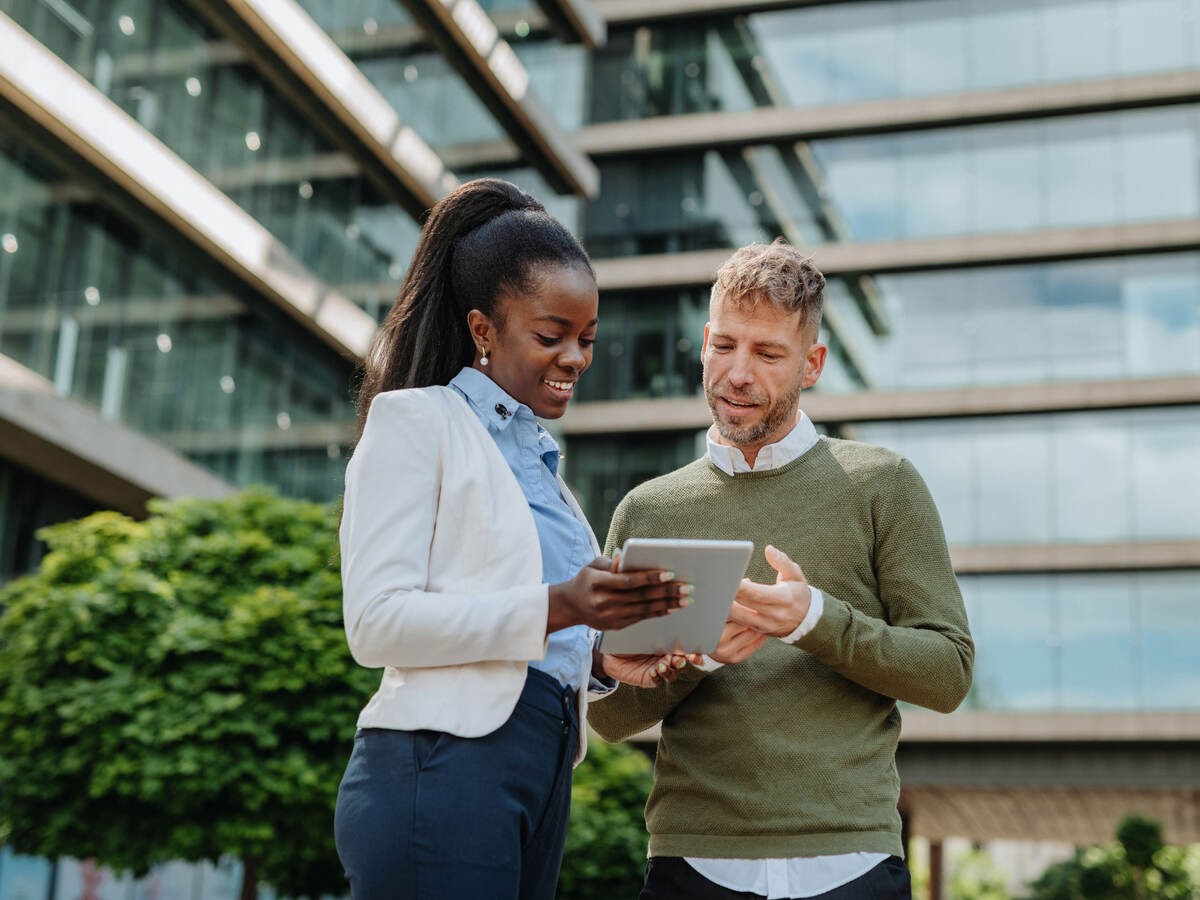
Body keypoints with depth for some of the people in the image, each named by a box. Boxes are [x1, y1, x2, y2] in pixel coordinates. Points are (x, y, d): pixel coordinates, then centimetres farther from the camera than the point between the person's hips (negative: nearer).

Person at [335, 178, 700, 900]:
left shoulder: (538, 459, 22)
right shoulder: (415, 421, -1)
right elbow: (376, 623, -12)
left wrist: (600, 658, 3)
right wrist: (556, 608, -20)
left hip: (543, 777, 8)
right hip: (446, 761, -7)